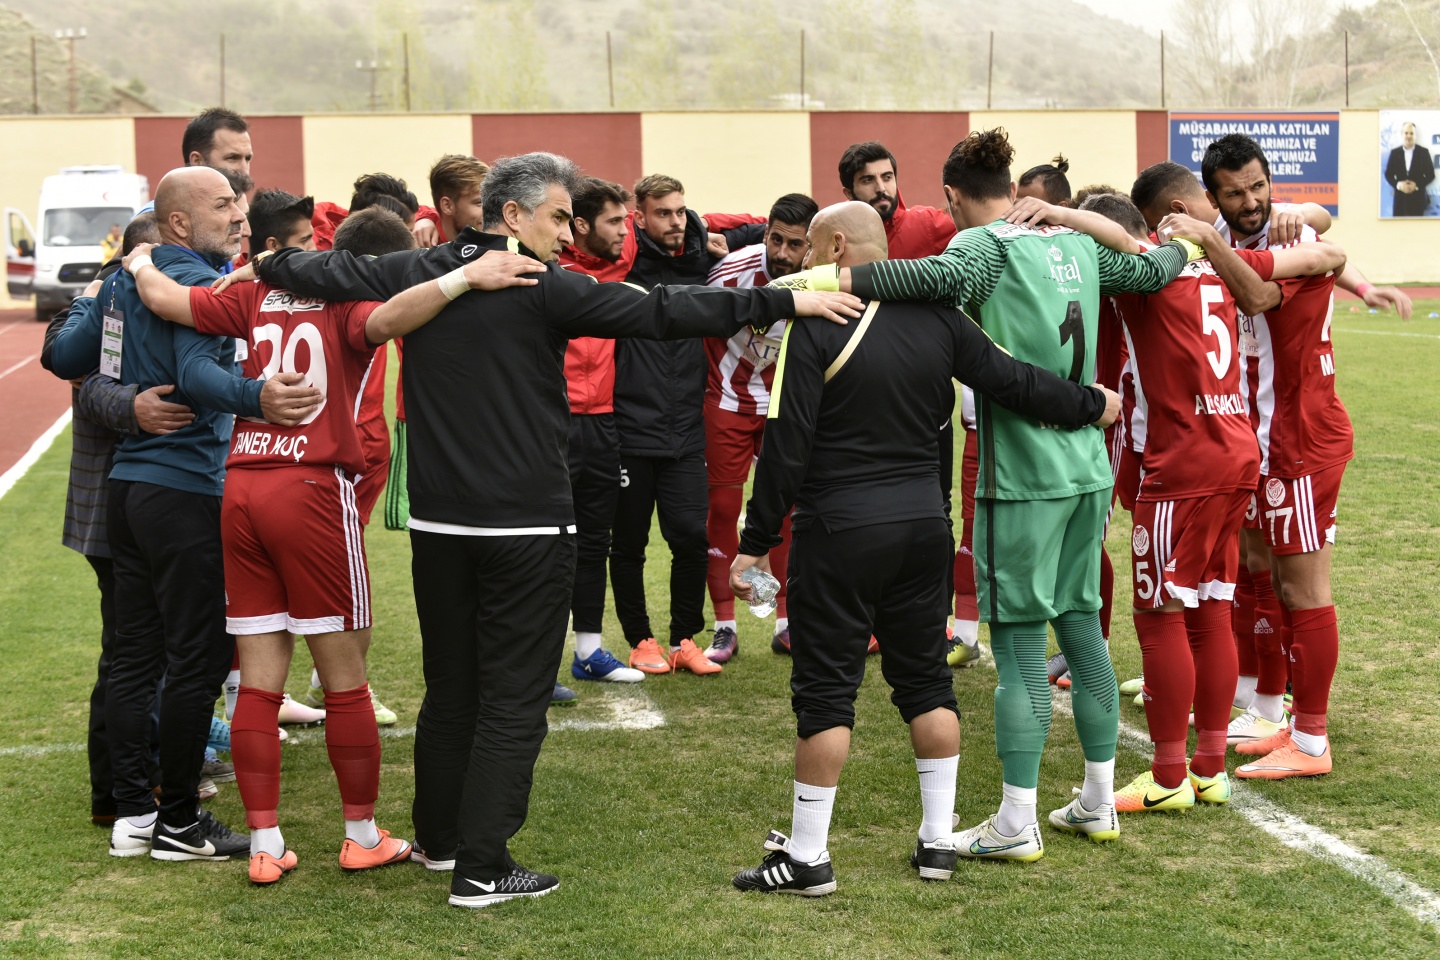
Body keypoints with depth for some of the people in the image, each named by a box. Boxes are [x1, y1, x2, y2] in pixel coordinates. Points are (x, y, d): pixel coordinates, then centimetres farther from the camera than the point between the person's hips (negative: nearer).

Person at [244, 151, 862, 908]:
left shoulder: (417, 274, 3)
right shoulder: (543, 290, -12)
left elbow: (323, 272, 11)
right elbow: (660, 312, -17)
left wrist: (268, 265, 33)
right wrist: (784, 301, -15)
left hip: (438, 523, 6)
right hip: (524, 527, -6)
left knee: (449, 688, 20)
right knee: (513, 701, 1)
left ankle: (439, 838, 32)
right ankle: (481, 869, 1)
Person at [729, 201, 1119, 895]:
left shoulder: (815, 324, -12)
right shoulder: (936, 317, 3)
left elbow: (787, 445, -14)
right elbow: (1015, 383, 3)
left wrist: (758, 540, -7)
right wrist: (1091, 405, 21)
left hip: (839, 527, -5)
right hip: (923, 521, 5)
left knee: (824, 688, 1)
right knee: (925, 679, 15)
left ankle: (807, 857, 6)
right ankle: (937, 843, 20)